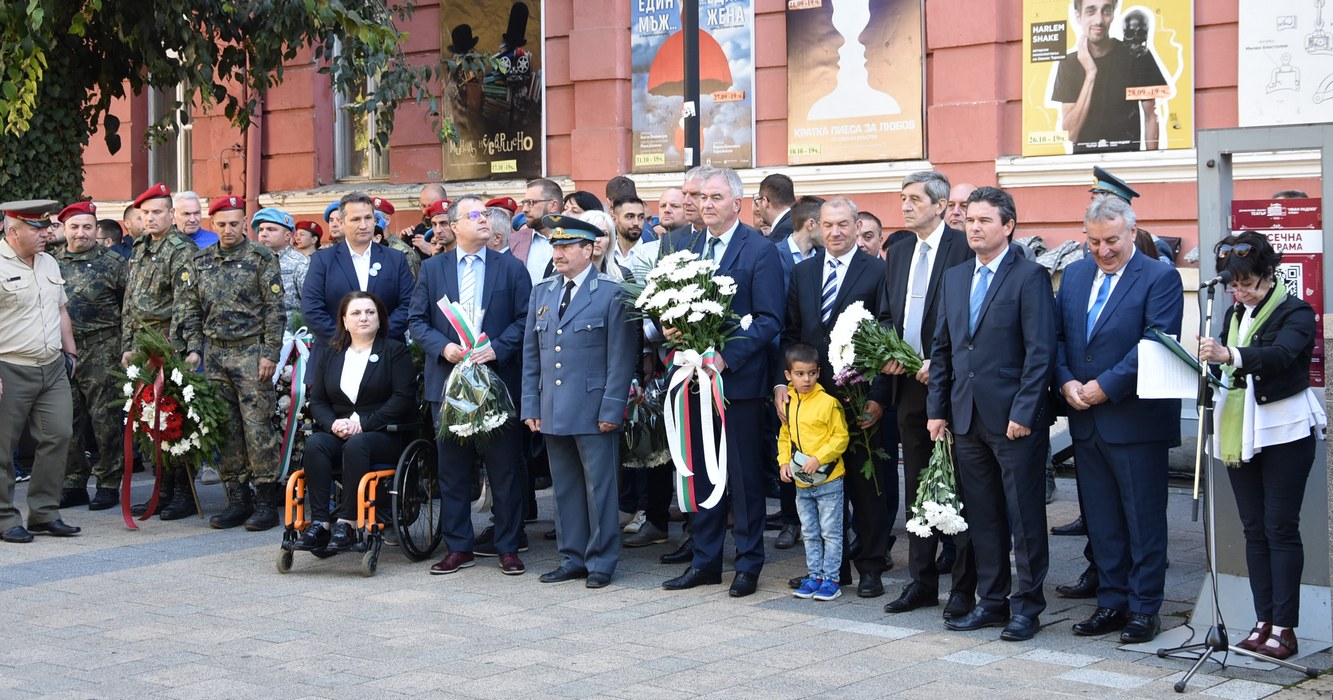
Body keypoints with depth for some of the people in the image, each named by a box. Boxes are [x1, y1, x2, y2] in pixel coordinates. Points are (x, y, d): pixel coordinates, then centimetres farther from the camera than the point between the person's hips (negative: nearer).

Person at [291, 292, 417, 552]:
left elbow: (404, 397, -6)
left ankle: (347, 524, -36)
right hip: (338, 433, 4)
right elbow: (317, 401, 14)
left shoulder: (395, 351, 5)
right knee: (314, 444, -28)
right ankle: (319, 523, -33)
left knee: (356, 445, -36)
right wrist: (333, 423, -9)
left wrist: (363, 422, -14)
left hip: (385, 435, -4)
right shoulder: (329, 354, 18)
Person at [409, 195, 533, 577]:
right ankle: (458, 547, 16)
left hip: (498, 378, -1)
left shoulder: (511, 267, 5)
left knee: (505, 467, 1)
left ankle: (508, 547, 10)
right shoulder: (432, 268, 9)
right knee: (452, 468, 6)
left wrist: (498, 348, -14)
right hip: (449, 382, 2)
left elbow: (526, 318, 0)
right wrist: (443, 346, -11)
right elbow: (417, 320, 6)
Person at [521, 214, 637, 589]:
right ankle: (572, 558, 20)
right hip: (553, 412, 6)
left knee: (599, 488, 0)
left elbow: (621, 357, -8)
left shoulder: (613, 294, -4)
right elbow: (530, 356, 15)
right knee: (565, 488, 11)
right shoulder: (541, 293, 13)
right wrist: (530, 406, 8)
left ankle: (601, 561, 9)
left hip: (593, 412, -5)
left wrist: (611, 409, -13)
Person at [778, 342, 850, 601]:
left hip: (828, 480, -6)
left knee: (830, 532, 2)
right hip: (801, 482, 6)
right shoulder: (787, 404, 5)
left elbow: (840, 437, -12)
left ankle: (831, 579, 9)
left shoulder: (829, 402, -13)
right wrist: (784, 462, 0)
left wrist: (818, 458, -20)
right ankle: (814, 576, 25)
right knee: (810, 533, 15)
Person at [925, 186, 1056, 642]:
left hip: (1014, 418, -6)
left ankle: (1026, 605, 10)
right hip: (966, 416, 6)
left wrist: (1023, 412, -16)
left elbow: (1040, 351, -11)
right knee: (981, 516, 11)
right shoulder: (954, 278, 14)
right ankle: (992, 600, 20)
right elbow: (942, 348, 17)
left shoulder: (1030, 276, -6)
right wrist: (937, 409, 10)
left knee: (1024, 516, 1)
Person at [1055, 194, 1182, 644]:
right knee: (1101, 520, 11)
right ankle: (1112, 602, 21)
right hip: (1086, 421, 6)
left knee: (1144, 519, 2)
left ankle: (1144, 609, 11)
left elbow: (1156, 343, -16)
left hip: (1136, 420, -6)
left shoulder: (1160, 278, -7)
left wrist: (1105, 386, -17)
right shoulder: (1074, 275, 11)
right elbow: (1056, 335, 12)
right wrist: (1066, 382, -6)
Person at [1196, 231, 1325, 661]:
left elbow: (1280, 354, -28)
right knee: (1254, 529, 8)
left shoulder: (1295, 312, -9)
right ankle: (1264, 621, 12)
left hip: (1283, 431, -7)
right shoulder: (1234, 315, 14)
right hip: (1240, 432, 7)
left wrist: (1230, 355, -44)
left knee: (1280, 528, -5)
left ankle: (1284, 628, -2)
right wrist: (1210, 358, -7)